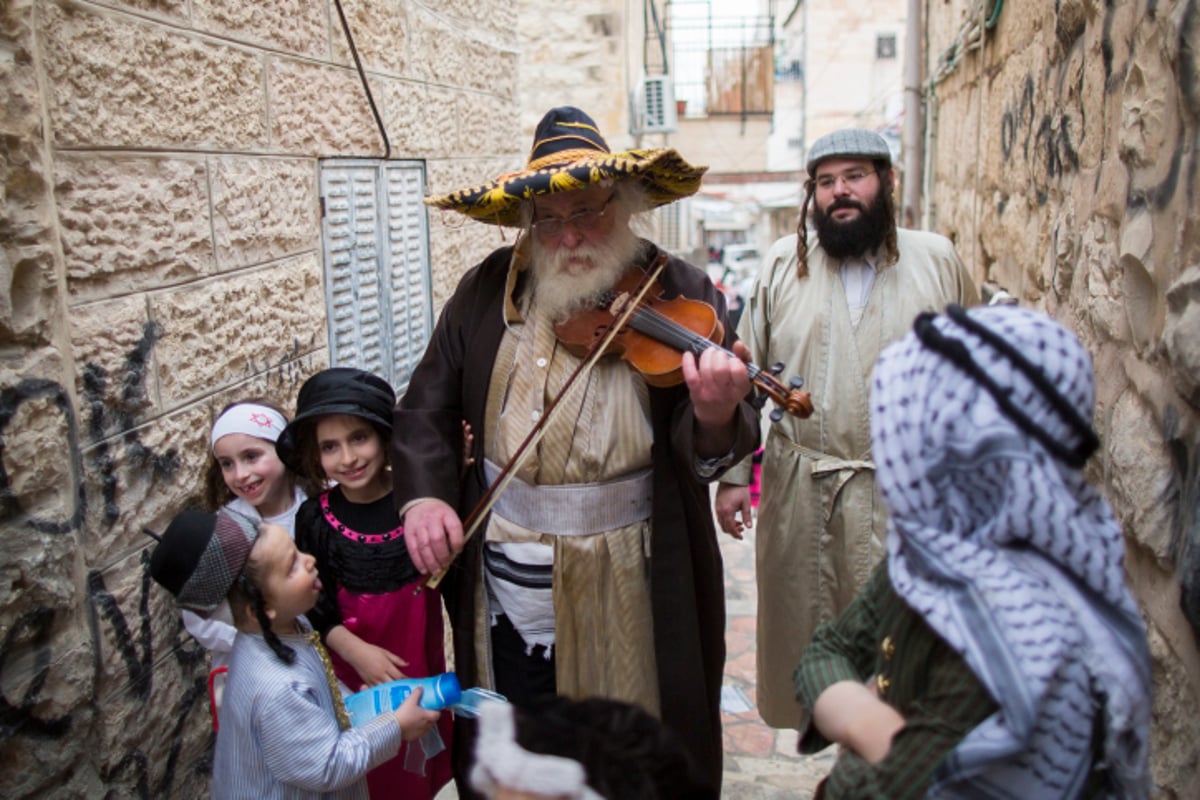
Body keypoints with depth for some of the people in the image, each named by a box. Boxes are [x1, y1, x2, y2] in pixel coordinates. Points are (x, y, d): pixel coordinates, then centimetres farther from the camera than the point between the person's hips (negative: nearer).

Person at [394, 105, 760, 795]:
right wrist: (423, 494, -10)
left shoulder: (681, 295, -8)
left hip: (630, 589, -2)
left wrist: (715, 420, -36)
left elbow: (700, 455, -13)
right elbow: (428, 407, 7)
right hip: (505, 588, 3)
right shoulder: (489, 288, 0)